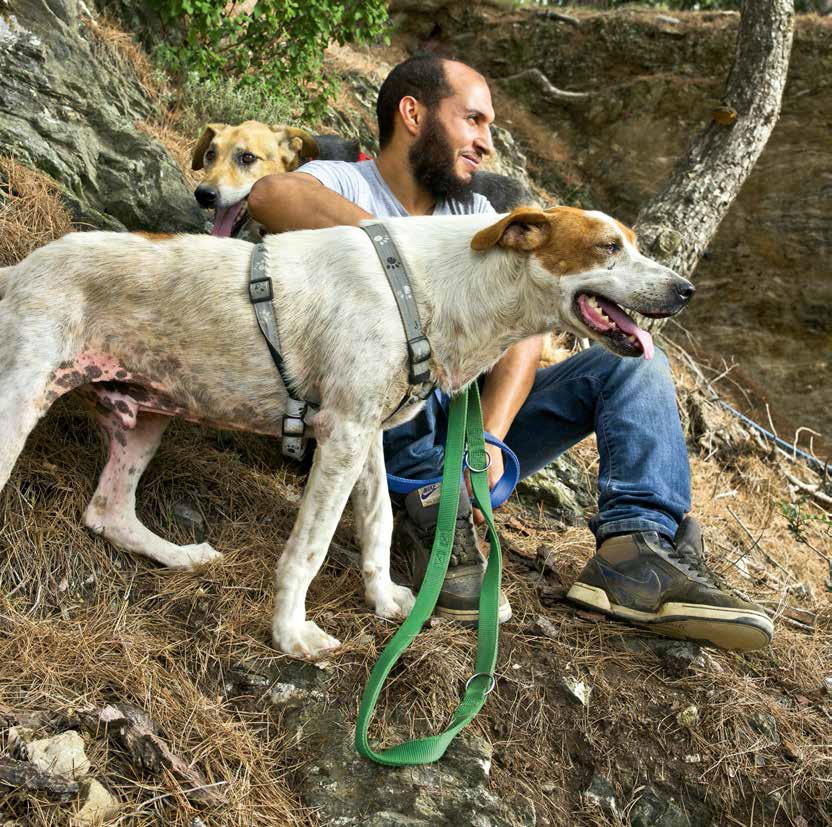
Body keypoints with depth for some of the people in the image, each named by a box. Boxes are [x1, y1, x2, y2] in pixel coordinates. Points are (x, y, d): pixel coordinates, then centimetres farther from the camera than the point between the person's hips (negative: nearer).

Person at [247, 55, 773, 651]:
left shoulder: (475, 212, 16)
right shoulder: (342, 184, 0)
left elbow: (523, 332, 0)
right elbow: (272, 196, -28)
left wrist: (489, 436, -19)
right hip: (386, 437, -5)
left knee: (636, 363, -4)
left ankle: (638, 551, -29)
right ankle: (432, 510, -30)